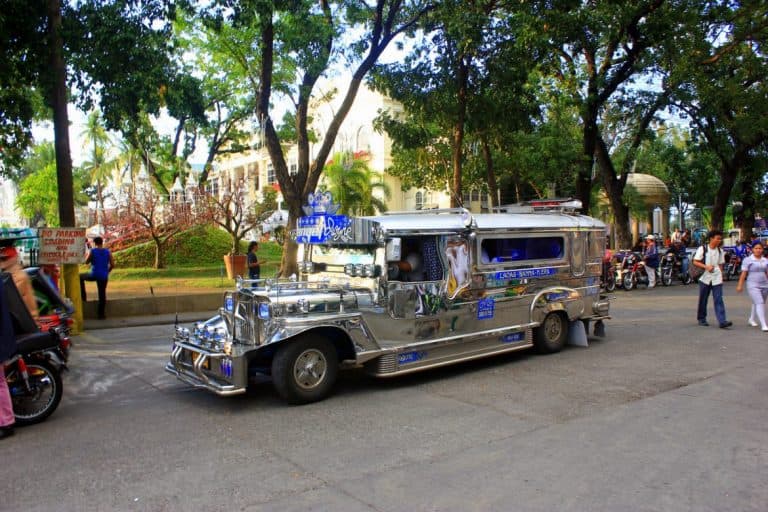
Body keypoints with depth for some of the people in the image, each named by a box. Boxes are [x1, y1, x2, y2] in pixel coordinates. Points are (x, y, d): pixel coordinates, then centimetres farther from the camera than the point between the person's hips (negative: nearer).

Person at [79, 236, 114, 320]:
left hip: (94, 275, -2)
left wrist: (87, 255, 19)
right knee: (102, 294, 8)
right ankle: (101, 314, 10)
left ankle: (83, 297, 24)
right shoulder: (108, 252, 2)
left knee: (80, 277, 27)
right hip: (104, 276, 2)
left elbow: (86, 261, 4)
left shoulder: (92, 251, -6)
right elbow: (112, 265, 1)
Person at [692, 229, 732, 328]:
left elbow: (720, 265, 15)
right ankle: (701, 319, 23)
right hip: (705, 277, -2)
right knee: (703, 300, 8)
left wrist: (721, 276, 9)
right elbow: (695, 262, -7)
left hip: (716, 278, 2)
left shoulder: (720, 251, 9)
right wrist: (706, 266, -20)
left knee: (718, 300, -8)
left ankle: (722, 321, -15)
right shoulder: (702, 249, -4)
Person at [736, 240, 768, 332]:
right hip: (753, 285, -5)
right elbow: (743, 273, -6)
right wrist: (740, 285, -9)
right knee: (759, 303, -15)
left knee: (757, 304, 15)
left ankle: (751, 319, 36)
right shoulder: (747, 260, -4)